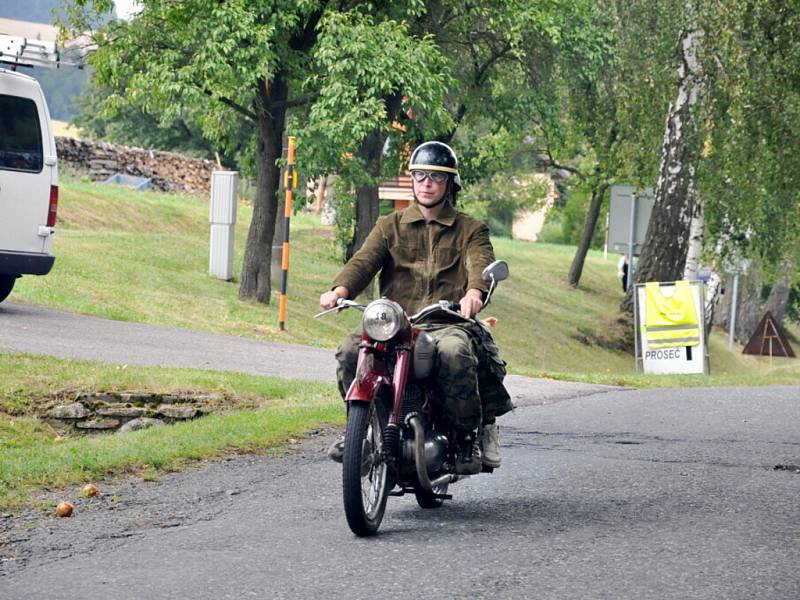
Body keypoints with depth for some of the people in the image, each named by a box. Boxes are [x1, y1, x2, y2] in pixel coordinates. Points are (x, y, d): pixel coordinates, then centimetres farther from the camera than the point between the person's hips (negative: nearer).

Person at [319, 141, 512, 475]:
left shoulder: (470, 230, 13)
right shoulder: (390, 227, 20)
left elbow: (480, 264, -8)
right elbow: (364, 261, 2)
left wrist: (473, 292, -33)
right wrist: (340, 291, -21)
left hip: (448, 323, -2)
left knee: (453, 351, -38)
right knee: (351, 349, -26)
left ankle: (469, 436, -23)